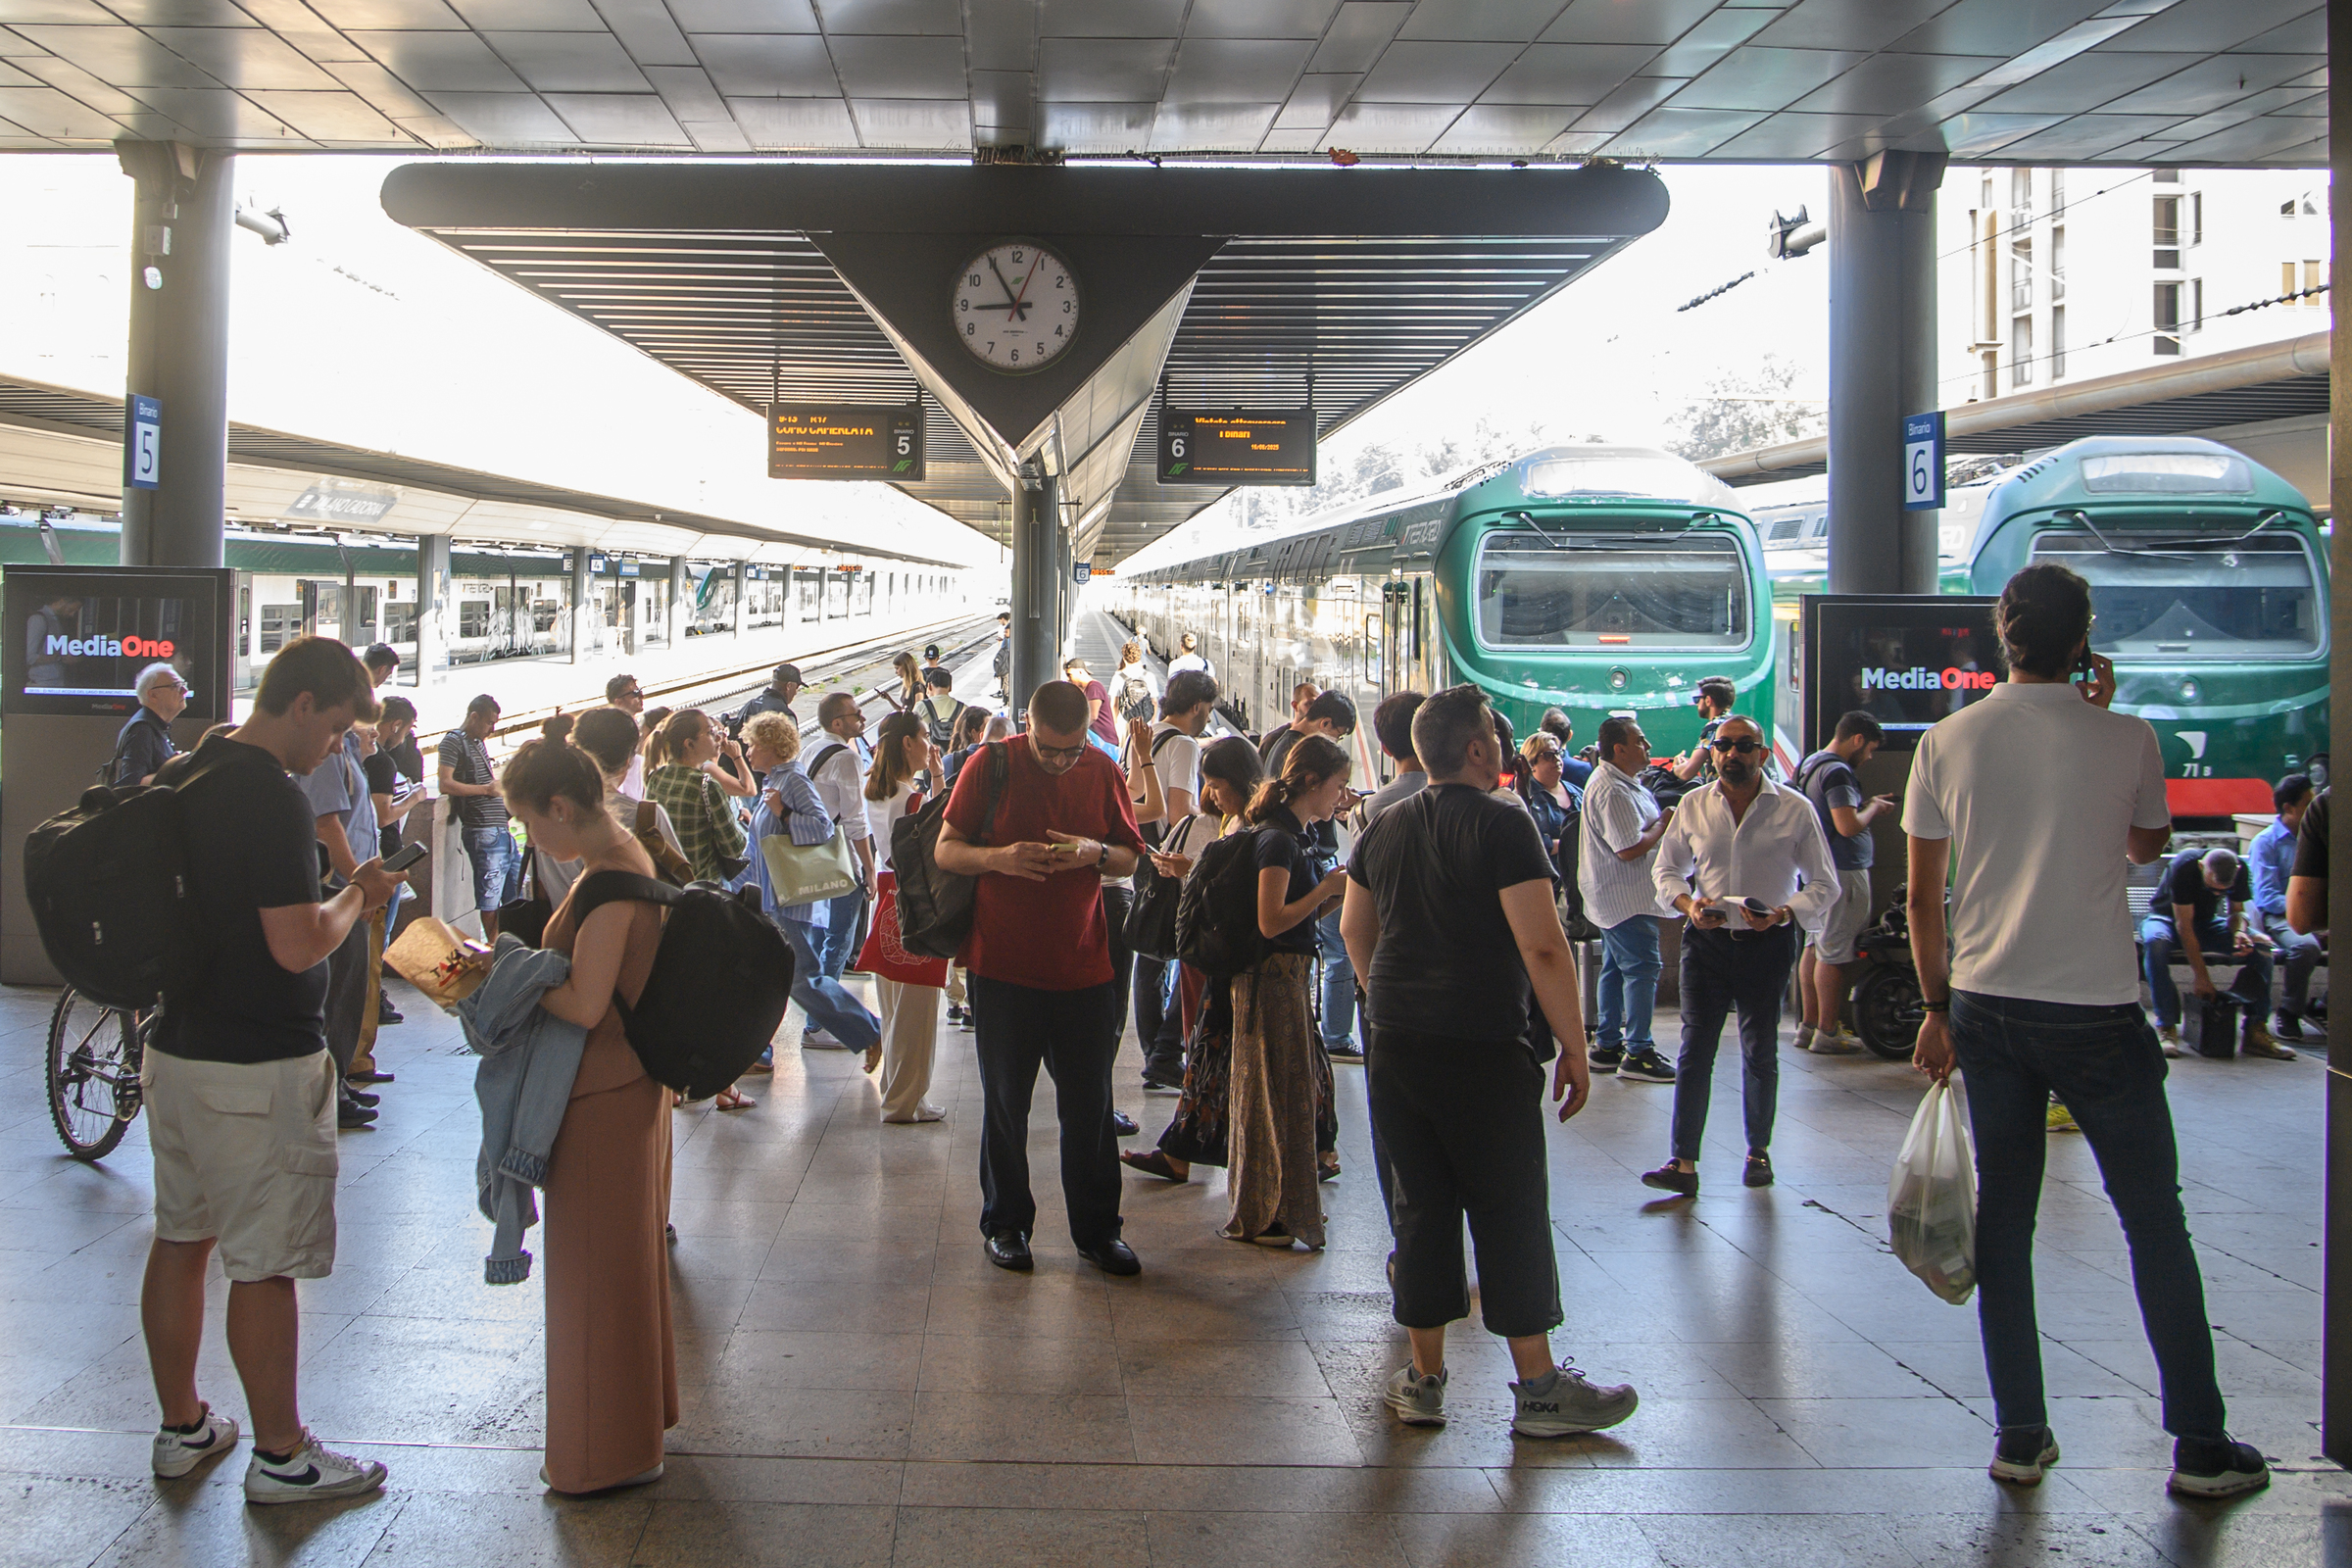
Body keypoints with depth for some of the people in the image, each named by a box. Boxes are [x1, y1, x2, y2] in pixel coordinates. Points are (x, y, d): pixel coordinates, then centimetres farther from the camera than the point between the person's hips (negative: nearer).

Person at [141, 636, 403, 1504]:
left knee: (180, 1239, 17)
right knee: (265, 1264, 1)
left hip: (175, 1046, 9)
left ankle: (182, 1426, 30)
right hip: (259, 1066, -9)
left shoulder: (179, 777, 8)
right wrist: (356, 897, -7)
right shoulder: (273, 798, -21)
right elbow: (298, 946, -24)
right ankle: (281, 1455, 11)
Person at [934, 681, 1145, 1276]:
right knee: (1005, 1100, 8)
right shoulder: (991, 766, -4)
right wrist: (998, 857, -21)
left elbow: (1130, 858, 10)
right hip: (1003, 964, -1)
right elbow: (945, 851, -1)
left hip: (1082, 965, 2)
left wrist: (1094, 853, -12)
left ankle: (1097, 1229, 16)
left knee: (1089, 1104, 4)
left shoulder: (1103, 772, 3)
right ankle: (1006, 1224, 22)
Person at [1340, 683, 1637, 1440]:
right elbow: (1542, 946, -16)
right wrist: (1573, 1048, -10)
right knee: (1510, 1210, 2)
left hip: (1396, 1047, 6)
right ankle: (1539, 1385, 9)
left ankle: (1424, 1377, 16)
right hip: (1483, 1051, -6)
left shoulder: (1384, 828, 9)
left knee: (1421, 1203, 11)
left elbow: (1354, 929, 18)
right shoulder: (1501, 824, -11)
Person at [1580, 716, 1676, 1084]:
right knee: (1642, 968, -10)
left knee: (1616, 968, 15)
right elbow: (1630, 849, -25)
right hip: (1624, 898, -11)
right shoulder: (1612, 791, -22)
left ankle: (1609, 1046, 22)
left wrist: (1660, 820, 6)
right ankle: (1637, 1053, -10)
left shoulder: (1623, 783, 14)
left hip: (1615, 897, 11)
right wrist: (1663, 824, -12)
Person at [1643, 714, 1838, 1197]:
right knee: (1694, 1050, -4)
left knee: (1760, 1052, 9)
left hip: (1767, 942, -1)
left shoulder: (1795, 809, -3)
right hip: (1707, 941, 1)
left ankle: (1759, 1152, 27)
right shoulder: (1694, 805, 4)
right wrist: (1688, 903, -7)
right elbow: (1666, 868, 13)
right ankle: (1683, 1163, -5)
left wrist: (1783, 913, -18)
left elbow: (1824, 885, -1)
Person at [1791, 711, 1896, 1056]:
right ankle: (1827, 1033, -3)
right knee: (1834, 953, -6)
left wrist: (1866, 805, 18)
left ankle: (1809, 1025, 20)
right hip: (1843, 870, -11)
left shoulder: (1808, 764, 14)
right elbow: (1848, 825, -25)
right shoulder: (1837, 772, -18)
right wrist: (1873, 808, -7)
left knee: (1815, 947, 14)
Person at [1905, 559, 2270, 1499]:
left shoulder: (1947, 743, 0)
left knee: (2003, 1220, 9)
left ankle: (2019, 1435, 11)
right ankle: (2200, 1445, 12)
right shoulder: (2126, 742, -6)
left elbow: (1923, 897, 3)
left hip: (1986, 1009, 2)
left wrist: (1938, 1009, 11)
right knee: (2154, 1222, 8)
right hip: (2098, 1013, -2)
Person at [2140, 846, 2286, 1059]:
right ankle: (2166, 1027, -37)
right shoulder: (2184, 866, -31)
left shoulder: (2239, 869, -16)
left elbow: (2237, 911, -1)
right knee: (2155, 941, -41)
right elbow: (2184, 926, -29)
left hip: (2206, 922, 5)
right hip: (2168, 919, -5)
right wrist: (2202, 978, -31)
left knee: (2262, 944, -20)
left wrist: (2239, 932, -26)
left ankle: (2256, 1031, -18)